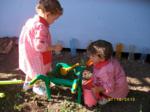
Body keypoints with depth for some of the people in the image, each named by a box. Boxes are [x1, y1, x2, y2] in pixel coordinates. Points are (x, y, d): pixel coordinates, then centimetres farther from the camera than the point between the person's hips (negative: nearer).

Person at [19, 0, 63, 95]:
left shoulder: (33, 20, -3)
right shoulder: (41, 27, -33)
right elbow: (40, 46, -37)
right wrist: (54, 47, -26)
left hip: (28, 51, 9)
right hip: (34, 55, -9)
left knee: (32, 69, 30)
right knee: (38, 71, 16)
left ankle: (27, 83, 51)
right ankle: (36, 86, 40)